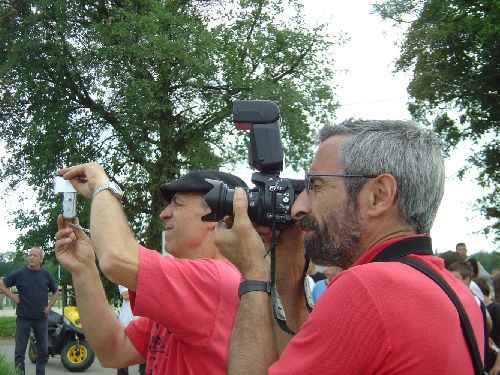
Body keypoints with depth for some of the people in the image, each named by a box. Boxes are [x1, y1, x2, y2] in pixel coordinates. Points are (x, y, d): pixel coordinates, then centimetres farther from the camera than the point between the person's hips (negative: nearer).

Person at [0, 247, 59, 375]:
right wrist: (13, 297, -6)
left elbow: (56, 292, 16)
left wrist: (49, 306, 3)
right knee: (20, 351, 1)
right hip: (23, 318, -2)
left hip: (41, 318, 2)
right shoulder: (19, 273, -3)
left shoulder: (47, 275, 5)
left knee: (43, 351, 8)